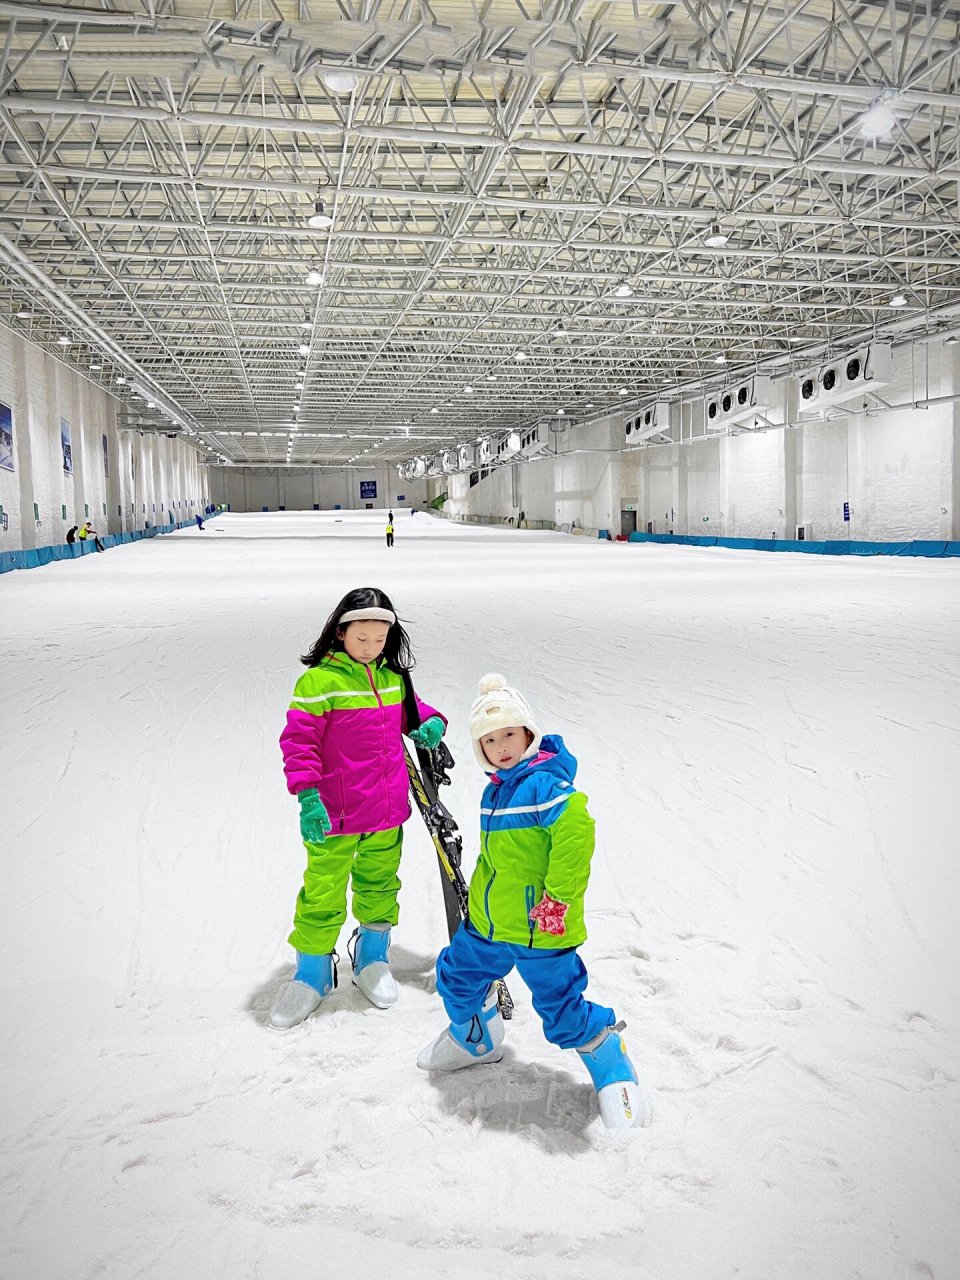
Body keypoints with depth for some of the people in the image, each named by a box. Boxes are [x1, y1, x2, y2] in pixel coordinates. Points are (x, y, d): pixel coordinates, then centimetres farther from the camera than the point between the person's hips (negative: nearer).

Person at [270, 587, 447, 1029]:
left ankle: (373, 955, 40)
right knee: (323, 891, 5)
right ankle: (312, 972, 25)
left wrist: (430, 721, 3)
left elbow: (408, 709, 25)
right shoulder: (319, 681, -14)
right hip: (334, 815, -5)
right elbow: (298, 739, -15)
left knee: (380, 883, 19)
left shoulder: (392, 677, 6)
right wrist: (307, 795, -23)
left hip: (387, 811, 5)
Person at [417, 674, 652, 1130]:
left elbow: (577, 833, -34)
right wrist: (480, 893, 24)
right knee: (457, 976, 24)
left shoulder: (545, 783, -21)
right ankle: (475, 1041, 52)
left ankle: (615, 1075, 23)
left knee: (564, 1012, -2)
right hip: (487, 922, 9)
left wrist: (559, 897, -29)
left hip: (539, 929, -9)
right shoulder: (495, 789, 8)